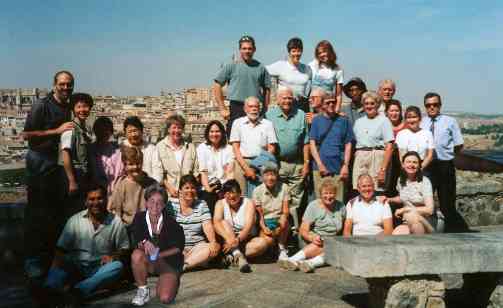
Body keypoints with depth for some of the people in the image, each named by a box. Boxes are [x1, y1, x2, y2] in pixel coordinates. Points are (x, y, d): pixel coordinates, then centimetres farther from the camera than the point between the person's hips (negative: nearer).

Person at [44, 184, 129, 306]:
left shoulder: (116, 222, 3)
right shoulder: (75, 220, 3)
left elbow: (124, 248, 10)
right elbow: (61, 248, 1)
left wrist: (113, 256, -12)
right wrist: (58, 264, -21)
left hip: (100, 270, 0)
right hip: (75, 267, 0)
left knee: (117, 266, -30)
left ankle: (77, 290, -46)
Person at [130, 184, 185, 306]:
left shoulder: (171, 223, -16)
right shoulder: (139, 218, -12)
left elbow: (178, 248, -8)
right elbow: (135, 243, -13)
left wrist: (158, 255, -20)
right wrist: (144, 243, -36)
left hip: (169, 263, -1)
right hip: (148, 261, 2)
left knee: (165, 298, -18)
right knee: (137, 255, -32)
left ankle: (168, 282, 19)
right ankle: (143, 290, -9)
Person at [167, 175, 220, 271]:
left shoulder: (201, 205, 8)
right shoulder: (172, 204, 3)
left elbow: (207, 226, -4)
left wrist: (213, 242, -24)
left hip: (197, 246, 2)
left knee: (216, 247, -26)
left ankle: (183, 265, -34)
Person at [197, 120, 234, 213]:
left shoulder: (228, 148, 12)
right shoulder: (202, 148, 8)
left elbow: (230, 170, 0)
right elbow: (203, 171, -1)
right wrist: (207, 188, -16)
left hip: (224, 188, 1)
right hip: (208, 189, -1)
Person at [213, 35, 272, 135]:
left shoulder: (261, 68, 12)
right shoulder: (231, 66, 4)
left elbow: (267, 89, 16)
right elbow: (217, 86, 2)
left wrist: (265, 109, 6)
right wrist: (222, 109, -3)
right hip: (236, 109, -3)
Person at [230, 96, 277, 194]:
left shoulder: (267, 124, 13)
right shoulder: (238, 123, 12)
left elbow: (271, 148, 9)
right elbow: (235, 147, 5)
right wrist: (246, 168, -6)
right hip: (242, 162, 0)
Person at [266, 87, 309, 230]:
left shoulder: (301, 115, 10)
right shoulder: (270, 115, 3)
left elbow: (305, 142, 10)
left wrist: (306, 162, 5)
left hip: (297, 164, 2)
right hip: (277, 163, -2)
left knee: (295, 199, 6)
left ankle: (295, 229, 12)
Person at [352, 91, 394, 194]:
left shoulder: (384, 121, 3)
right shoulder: (358, 122, 17)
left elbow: (389, 147, -5)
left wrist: (383, 169, -13)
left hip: (377, 157, -4)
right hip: (359, 158, 4)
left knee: (376, 191, -9)